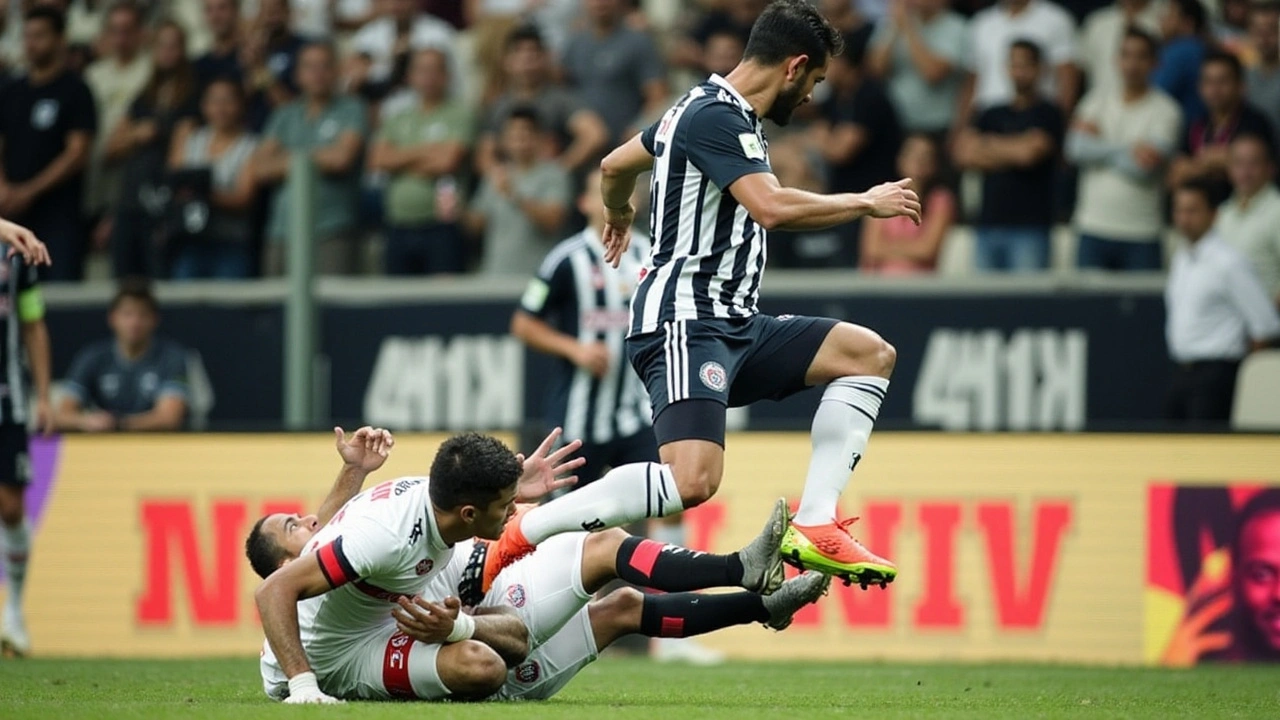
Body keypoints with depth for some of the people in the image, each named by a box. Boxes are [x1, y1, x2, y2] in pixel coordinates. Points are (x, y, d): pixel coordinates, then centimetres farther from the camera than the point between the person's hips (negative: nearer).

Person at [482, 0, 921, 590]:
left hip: (731, 323, 11)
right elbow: (772, 208, -27)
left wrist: (618, 215, 55)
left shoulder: (710, 107, 18)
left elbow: (615, 166, 33)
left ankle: (814, 527, 2)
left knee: (870, 354, 10)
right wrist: (866, 204, -12)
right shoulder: (720, 117, -13)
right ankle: (519, 536, -17)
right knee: (693, 481, -28)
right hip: (685, 321, -11)